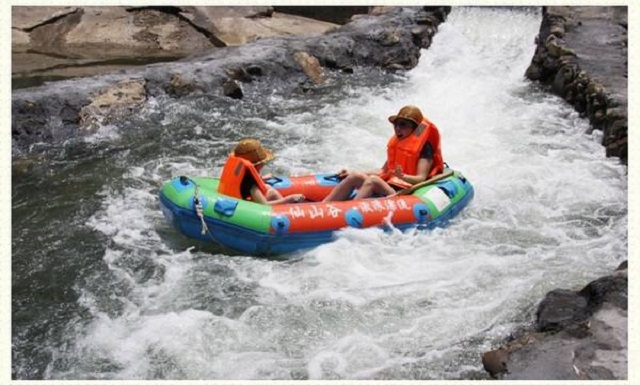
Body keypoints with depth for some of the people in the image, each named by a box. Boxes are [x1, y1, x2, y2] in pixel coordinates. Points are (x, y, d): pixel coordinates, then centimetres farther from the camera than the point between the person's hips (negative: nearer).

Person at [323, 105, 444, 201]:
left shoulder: (424, 147, -3)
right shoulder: (396, 143, 19)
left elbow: (421, 178, -14)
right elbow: (383, 171, 20)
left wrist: (403, 177, -35)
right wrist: (352, 173, 12)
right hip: (388, 188, 7)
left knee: (373, 180, -31)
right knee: (355, 176, -13)